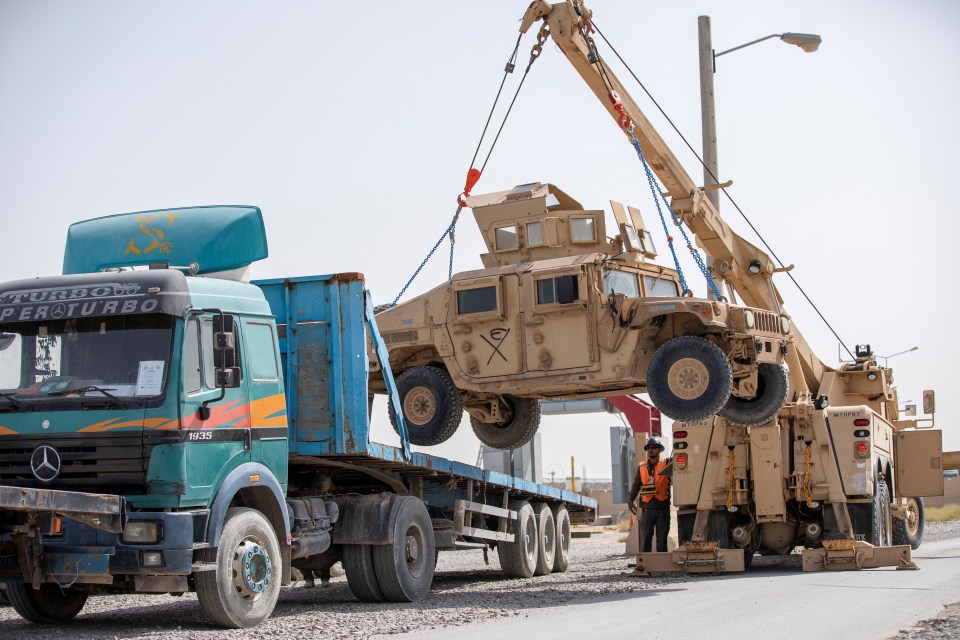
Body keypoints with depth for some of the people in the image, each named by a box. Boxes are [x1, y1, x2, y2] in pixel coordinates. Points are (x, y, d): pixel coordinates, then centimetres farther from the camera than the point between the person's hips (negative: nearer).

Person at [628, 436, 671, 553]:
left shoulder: (666, 463, 2)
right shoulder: (641, 467, 9)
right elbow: (636, 485, 12)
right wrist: (631, 500, 5)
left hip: (663, 507, -1)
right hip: (647, 508, 2)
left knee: (662, 539, 5)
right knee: (645, 538, 0)